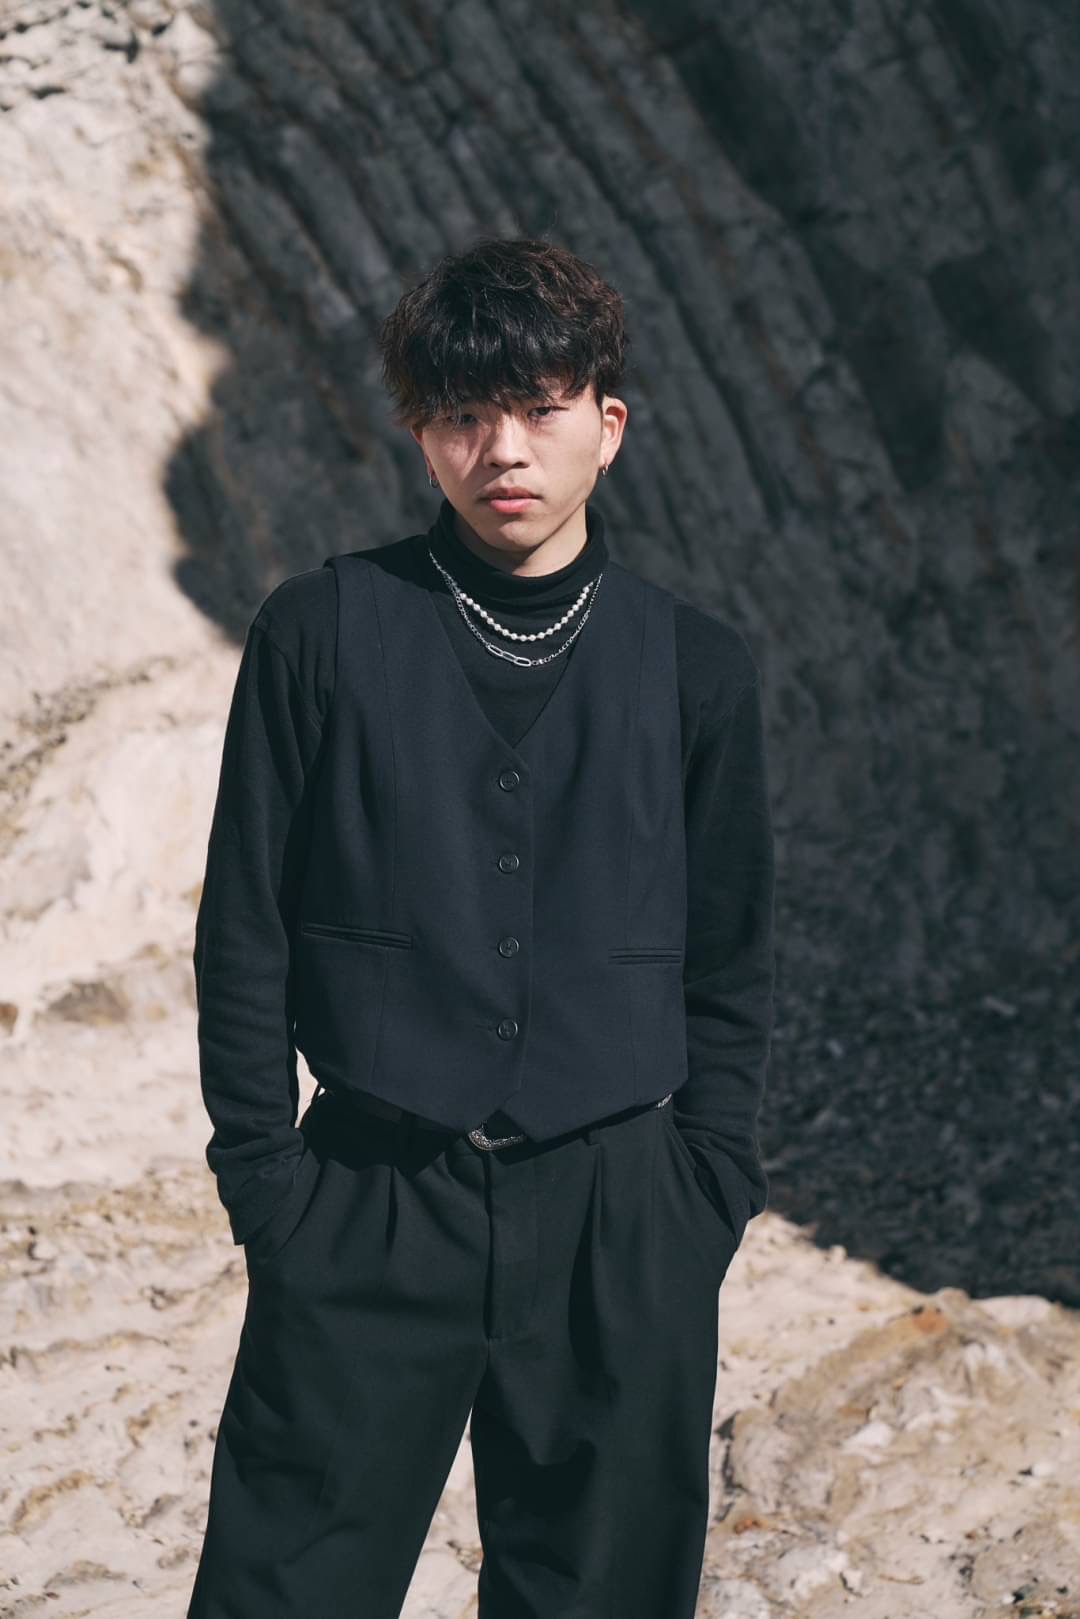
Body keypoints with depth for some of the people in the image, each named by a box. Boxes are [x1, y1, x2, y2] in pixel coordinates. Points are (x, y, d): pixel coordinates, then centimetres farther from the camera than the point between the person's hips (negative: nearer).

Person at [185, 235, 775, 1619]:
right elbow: (245, 928, 2)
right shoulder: (321, 633, -3)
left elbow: (728, 968, 9)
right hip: (369, 1210, -1)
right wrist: (266, 1177, 0)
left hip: (617, 1215, 2)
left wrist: (706, 1202, 5)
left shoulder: (696, 668, 3)